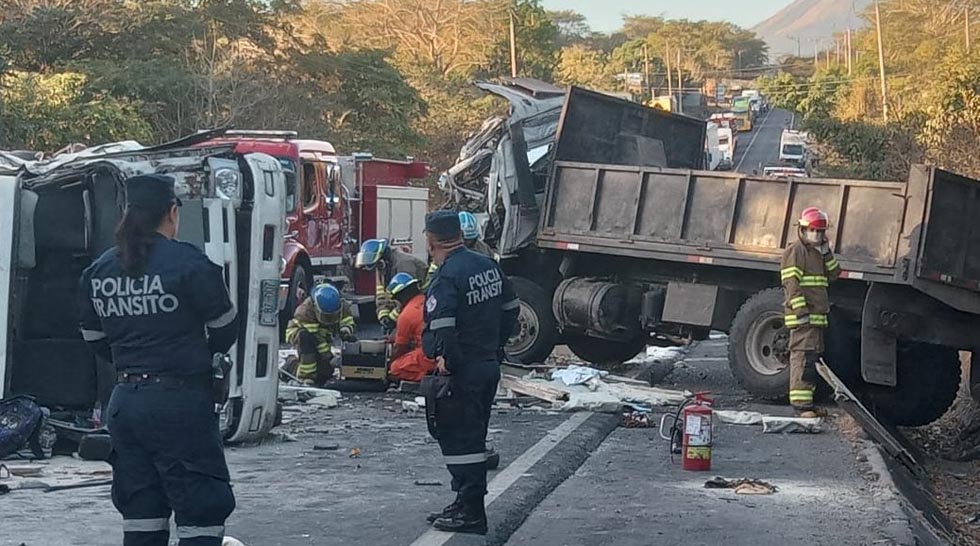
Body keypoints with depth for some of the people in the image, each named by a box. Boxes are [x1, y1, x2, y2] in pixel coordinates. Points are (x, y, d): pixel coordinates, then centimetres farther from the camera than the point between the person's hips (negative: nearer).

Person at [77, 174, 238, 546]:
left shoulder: (97, 271, 5)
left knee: (140, 514, 14)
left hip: (124, 401, 6)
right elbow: (225, 329, -2)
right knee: (201, 510, 1)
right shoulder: (189, 263, -12)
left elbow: (95, 340, 12)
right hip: (180, 403, -6)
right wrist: (204, 355, 18)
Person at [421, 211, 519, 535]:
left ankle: (471, 512, 0)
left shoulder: (447, 277, -19)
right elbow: (510, 308, 17)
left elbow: (442, 328, -27)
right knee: (473, 436, 17)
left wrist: (446, 361, -15)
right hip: (490, 365, 9)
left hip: (461, 372, -9)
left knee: (459, 439, -2)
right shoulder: (487, 265, 8)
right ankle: (467, 505, 25)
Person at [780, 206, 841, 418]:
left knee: (813, 357, 12)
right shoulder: (795, 251, -7)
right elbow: (791, 283, -15)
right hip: (803, 316, -10)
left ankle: (807, 401, 18)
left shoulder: (818, 252, 23)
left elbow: (834, 274, 18)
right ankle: (802, 404, -17)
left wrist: (826, 252, 6)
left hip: (817, 315, 10)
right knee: (803, 355, -14)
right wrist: (801, 310, -22)